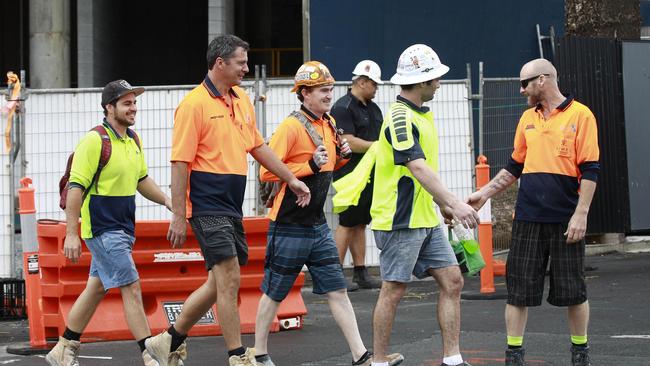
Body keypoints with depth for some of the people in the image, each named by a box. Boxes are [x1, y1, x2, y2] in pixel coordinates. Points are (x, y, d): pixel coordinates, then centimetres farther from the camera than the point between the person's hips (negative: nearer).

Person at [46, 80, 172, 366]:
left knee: (97, 289, 15)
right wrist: (71, 233, -20)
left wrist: (166, 200, 9)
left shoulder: (133, 140, 11)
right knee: (132, 289, -11)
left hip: (122, 228, 9)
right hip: (101, 229, -9)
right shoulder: (94, 141, -15)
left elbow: (141, 180, 24)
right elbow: (75, 187, -17)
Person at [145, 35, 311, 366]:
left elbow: (258, 147, 24)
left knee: (220, 282, 12)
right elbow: (180, 162, -13)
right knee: (229, 279, -9)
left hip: (232, 208, 8)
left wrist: (291, 180, 22)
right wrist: (178, 217, -16)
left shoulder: (241, 99, 13)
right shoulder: (194, 104, -11)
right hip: (207, 207, -8)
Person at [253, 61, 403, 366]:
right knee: (274, 293, 5)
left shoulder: (329, 124, 10)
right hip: (289, 227, -7)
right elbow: (267, 172, -18)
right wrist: (309, 166, -23)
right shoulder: (291, 127, -15)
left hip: (318, 226, 7)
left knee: (337, 290, 4)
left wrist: (340, 155, 2)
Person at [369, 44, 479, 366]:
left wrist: (443, 204, 24)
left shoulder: (420, 115, 14)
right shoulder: (400, 118, -18)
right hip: (400, 222, -9)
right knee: (393, 291, -2)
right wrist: (454, 203, -37)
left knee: (452, 281, 5)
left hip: (426, 219, 9)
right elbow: (419, 168, -29)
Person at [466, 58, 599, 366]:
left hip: (566, 221, -5)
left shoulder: (580, 115, -4)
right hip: (528, 219, 5)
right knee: (519, 287, 3)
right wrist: (485, 193, 16)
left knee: (573, 290, 3)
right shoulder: (528, 119, 13)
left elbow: (590, 171, -8)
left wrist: (581, 214, -13)